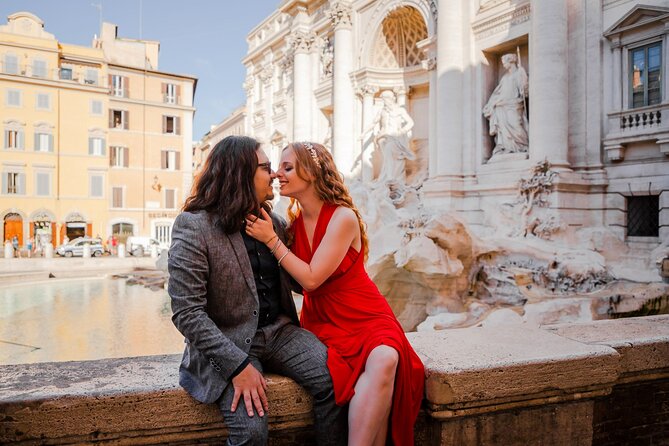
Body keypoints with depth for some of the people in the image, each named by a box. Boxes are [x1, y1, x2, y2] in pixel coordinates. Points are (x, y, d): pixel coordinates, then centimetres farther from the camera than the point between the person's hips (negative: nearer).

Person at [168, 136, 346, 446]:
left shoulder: (274, 222, 9)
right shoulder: (193, 226, -10)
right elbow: (187, 312, -16)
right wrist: (238, 365, -22)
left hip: (279, 331, 6)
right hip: (228, 343, -5)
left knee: (333, 378, -17)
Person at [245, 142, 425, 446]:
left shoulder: (343, 218, -13)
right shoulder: (293, 222, 5)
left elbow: (311, 278, -17)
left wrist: (271, 239, -14)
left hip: (366, 317, -2)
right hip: (324, 322, 3)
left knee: (384, 360, -35)